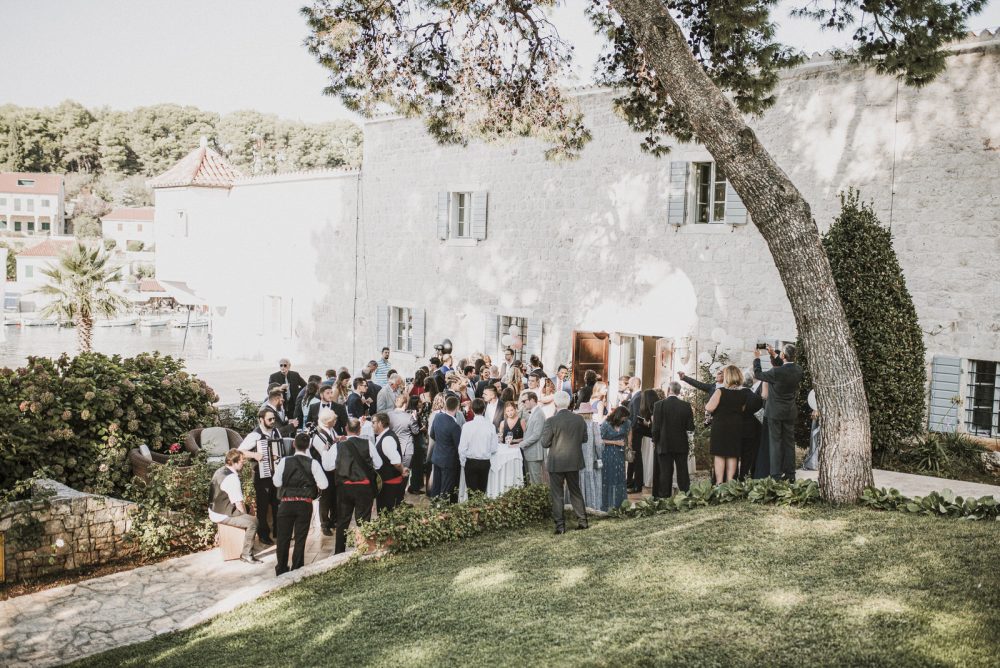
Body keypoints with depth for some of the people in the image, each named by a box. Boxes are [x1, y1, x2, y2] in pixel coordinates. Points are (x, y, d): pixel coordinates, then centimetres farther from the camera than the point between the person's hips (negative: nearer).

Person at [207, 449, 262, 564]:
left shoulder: (220, 470, 6)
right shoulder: (232, 478, -25)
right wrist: (245, 514, -4)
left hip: (213, 511, 11)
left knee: (245, 510, 28)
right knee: (253, 521, -17)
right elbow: (239, 504, -23)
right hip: (222, 516, -11)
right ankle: (246, 555, -10)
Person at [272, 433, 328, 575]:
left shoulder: (285, 461, -5)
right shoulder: (313, 463, -7)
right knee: (300, 538, 9)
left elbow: (277, 482, -2)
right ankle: (297, 569, 13)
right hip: (305, 504, 0)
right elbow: (323, 484, -8)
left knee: (283, 537, 12)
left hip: (286, 503, 1)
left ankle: (281, 569, 19)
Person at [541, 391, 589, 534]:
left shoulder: (551, 421, -17)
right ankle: (582, 521, 23)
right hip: (574, 462, 4)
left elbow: (545, 443, -12)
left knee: (557, 495, 5)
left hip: (556, 463, -4)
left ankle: (560, 526, 6)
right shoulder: (579, 419, -3)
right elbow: (584, 438, 8)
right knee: (576, 491, 19)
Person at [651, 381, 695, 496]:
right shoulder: (686, 406, -5)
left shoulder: (659, 405, -11)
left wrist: (655, 441, 4)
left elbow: (656, 426, -10)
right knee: (683, 473, 9)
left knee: (665, 473, 3)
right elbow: (690, 427, -5)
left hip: (664, 445, -2)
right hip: (681, 445, 2)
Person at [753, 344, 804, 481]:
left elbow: (757, 374, -7)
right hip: (790, 412, 6)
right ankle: (790, 474, 17)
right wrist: (773, 356, 21)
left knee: (775, 443, 1)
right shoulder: (798, 370, -4)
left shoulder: (777, 372, -22)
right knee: (789, 442, 12)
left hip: (775, 412, -5)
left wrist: (756, 358, 6)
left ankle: (776, 475, 2)